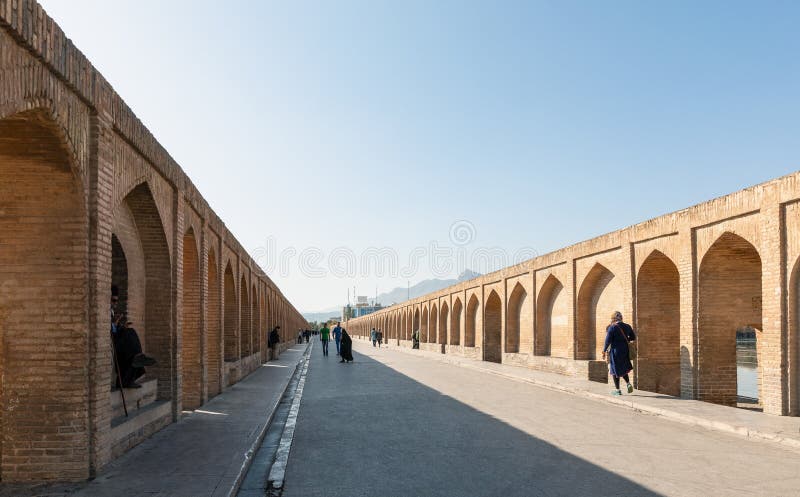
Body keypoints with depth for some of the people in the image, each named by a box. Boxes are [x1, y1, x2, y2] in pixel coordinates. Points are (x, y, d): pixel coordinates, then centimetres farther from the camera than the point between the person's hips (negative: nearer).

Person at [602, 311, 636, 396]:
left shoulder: (612, 327, -13)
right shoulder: (627, 326, 2)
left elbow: (608, 340, -13)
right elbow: (633, 337, 14)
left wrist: (604, 351, -4)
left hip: (615, 351, -5)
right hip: (625, 350, 5)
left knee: (615, 370, 6)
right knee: (623, 368, 22)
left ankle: (617, 390, 9)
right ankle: (628, 384, 5)